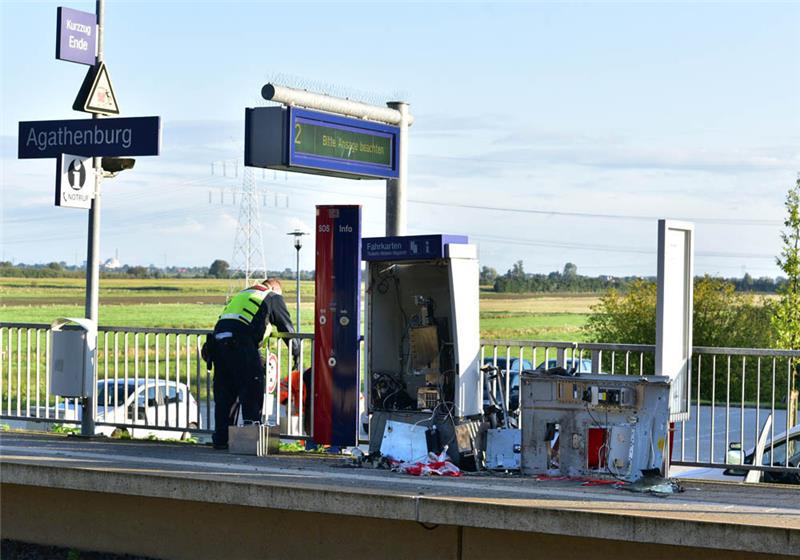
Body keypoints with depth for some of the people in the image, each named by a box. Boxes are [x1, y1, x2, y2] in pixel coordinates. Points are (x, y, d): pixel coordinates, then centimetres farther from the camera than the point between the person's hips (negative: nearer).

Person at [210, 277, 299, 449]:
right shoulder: (274, 297, 15)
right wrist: (296, 354, 31)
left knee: (224, 392, 12)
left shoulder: (243, 294, 32)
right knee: (252, 390, 2)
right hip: (240, 341, -6)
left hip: (219, 334, 6)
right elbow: (287, 327, 19)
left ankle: (221, 439, 15)